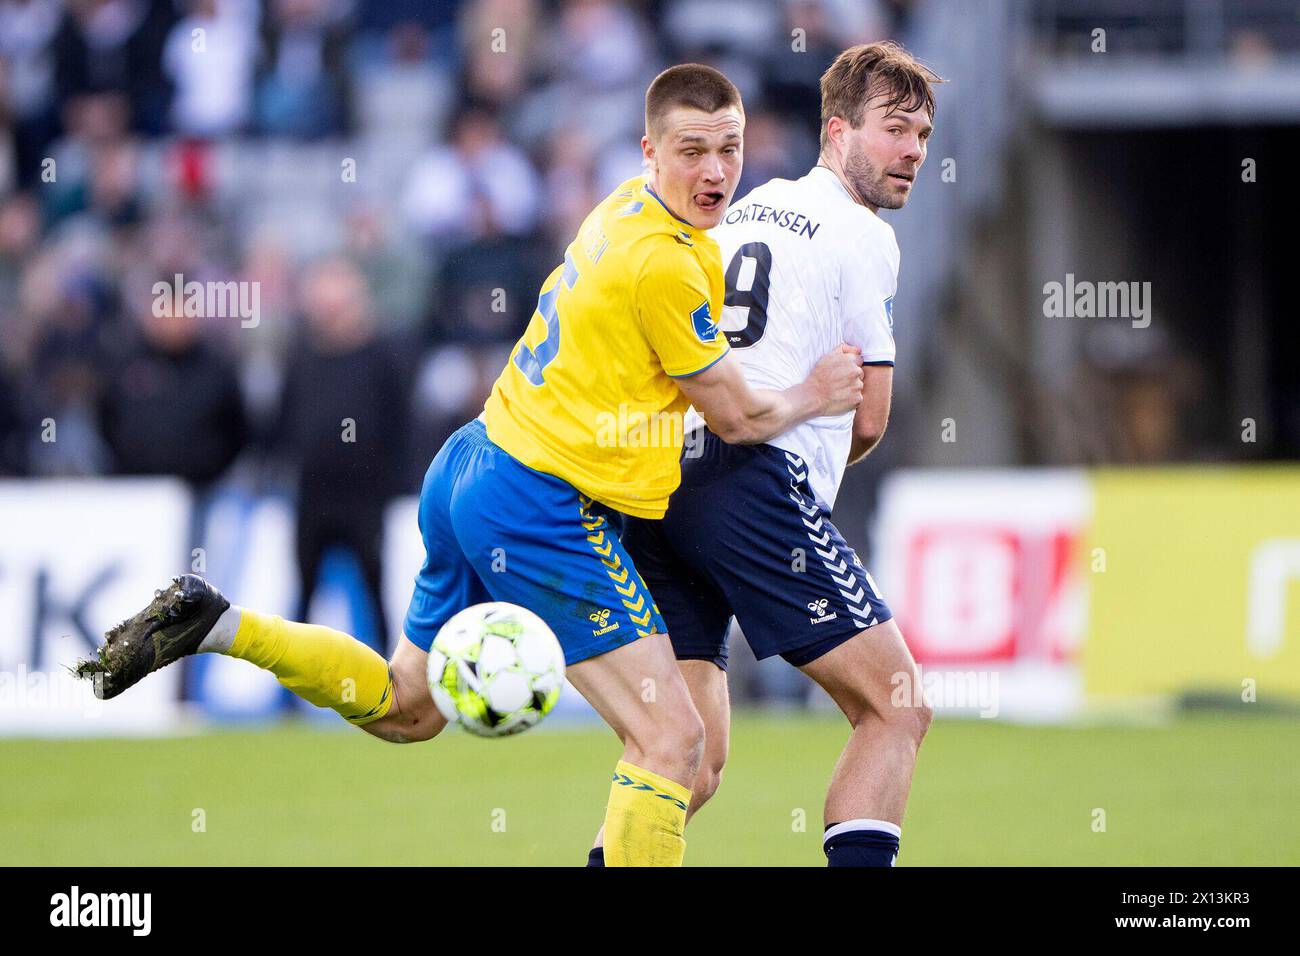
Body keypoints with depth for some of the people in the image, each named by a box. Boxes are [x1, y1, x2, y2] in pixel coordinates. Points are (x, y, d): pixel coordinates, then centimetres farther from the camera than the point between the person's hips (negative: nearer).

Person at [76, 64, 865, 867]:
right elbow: (737, 416, -10)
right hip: (543, 507, -10)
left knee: (405, 708, 26)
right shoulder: (666, 264, -21)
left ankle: (214, 623, 21)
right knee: (672, 740, -11)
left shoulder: (626, 211, 7)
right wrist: (814, 396, 8)